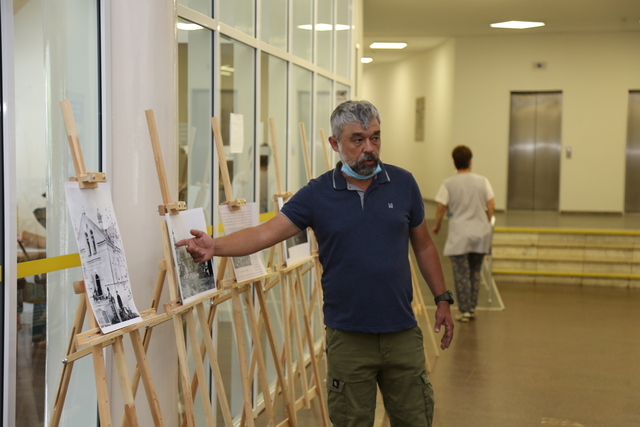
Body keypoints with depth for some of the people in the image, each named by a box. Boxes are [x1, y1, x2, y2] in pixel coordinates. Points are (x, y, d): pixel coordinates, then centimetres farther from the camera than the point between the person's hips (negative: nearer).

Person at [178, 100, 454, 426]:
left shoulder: (403, 184, 1)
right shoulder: (317, 194, -4)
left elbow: (423, 245, 10)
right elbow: (266, 232, -12)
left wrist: (443, 300, 8)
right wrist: (216, 246, -28)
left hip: (402, 332, 2)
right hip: (348, 336, -1)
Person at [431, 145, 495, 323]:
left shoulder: (448, 184, -7)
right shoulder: (482, 181, 0)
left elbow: (441, 208, -5)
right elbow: (491, 206, 0)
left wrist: (437, 226, 13)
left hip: (459, 235, -3)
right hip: (480, 234, 3)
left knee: (461, 274, 2)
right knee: (475, 272, 15)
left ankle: (464, 311, 5)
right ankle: (472, 308, 21)